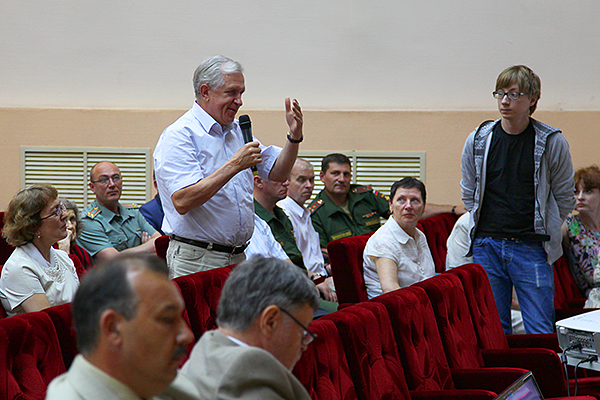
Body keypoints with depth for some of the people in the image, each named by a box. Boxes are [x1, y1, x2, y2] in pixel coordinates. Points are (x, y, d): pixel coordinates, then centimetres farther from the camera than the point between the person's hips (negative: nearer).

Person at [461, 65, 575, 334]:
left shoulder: (552, 143, -3)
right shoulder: (478, 140, 3)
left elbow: (564, 199, 7)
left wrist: (542, 231, 5)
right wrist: (489, 230, 11)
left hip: (532, 250, -2)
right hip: (486, 248, 2)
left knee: (540, 334, -4)